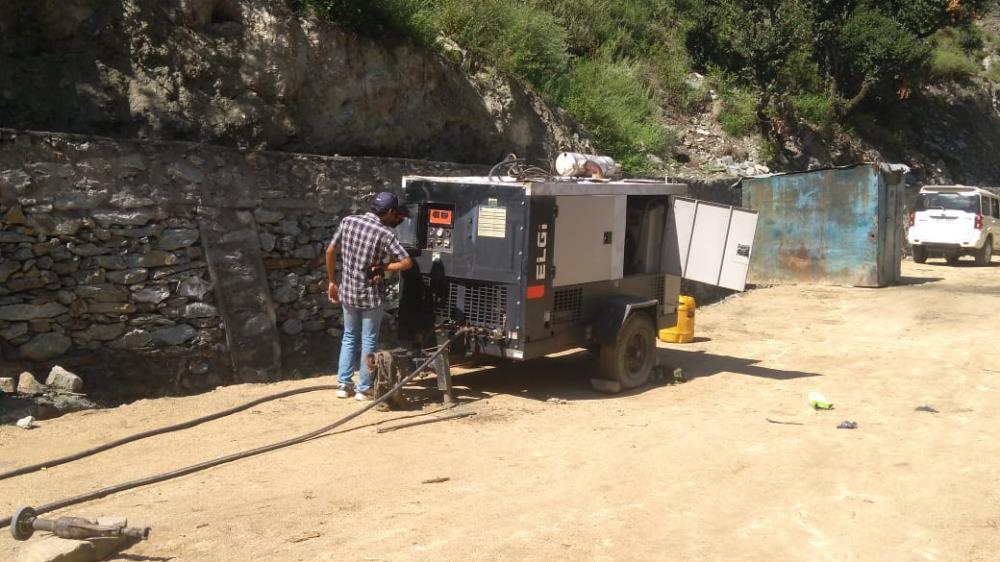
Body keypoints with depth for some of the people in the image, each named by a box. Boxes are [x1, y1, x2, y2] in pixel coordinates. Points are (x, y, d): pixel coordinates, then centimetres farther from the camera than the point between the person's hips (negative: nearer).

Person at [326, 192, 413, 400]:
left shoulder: (348, 221, -1)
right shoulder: (385, 233, -15)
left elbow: (330, 252, 4)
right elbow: (407, 263, -21)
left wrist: (332, 281, 12)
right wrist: (382, 268, -9)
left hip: (347, 291, 5)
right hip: (371, 295, -4)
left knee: (349, 337, 19)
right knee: (369, 340, 8)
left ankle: (343, 384, 18)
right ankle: (363, 389, 12)